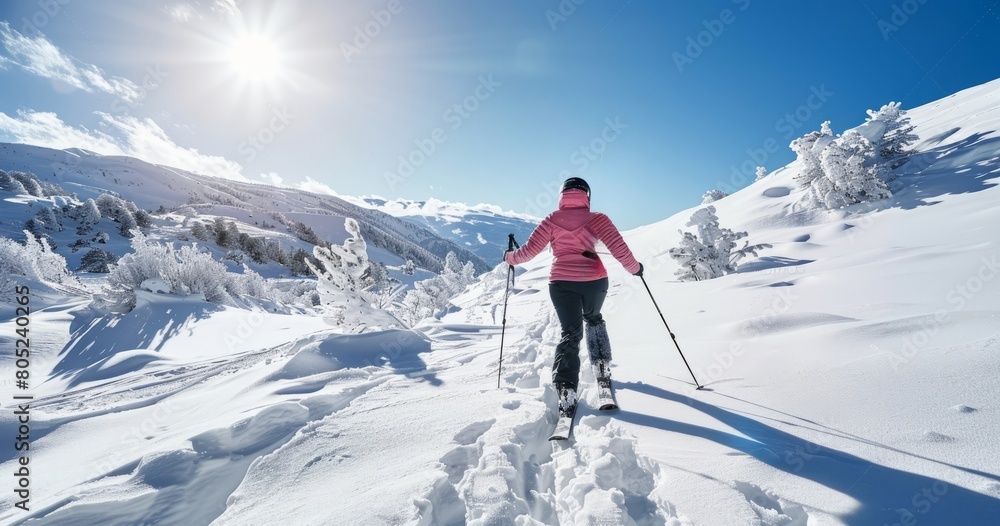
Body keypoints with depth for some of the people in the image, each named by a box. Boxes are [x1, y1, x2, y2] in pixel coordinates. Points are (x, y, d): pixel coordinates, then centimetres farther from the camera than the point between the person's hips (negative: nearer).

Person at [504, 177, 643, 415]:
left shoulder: (551, 220, 4)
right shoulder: (597, 219, 2)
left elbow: (529, 250, 1)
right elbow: (619, 248, -5)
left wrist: (510, 257, 19)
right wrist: (634, 268, 12)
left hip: (561, 282, -1)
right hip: (594, 281, 1)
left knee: (570, 333, 4)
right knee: (593, 319, 30)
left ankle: (566, 389, -10)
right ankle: (602, 366, 27)